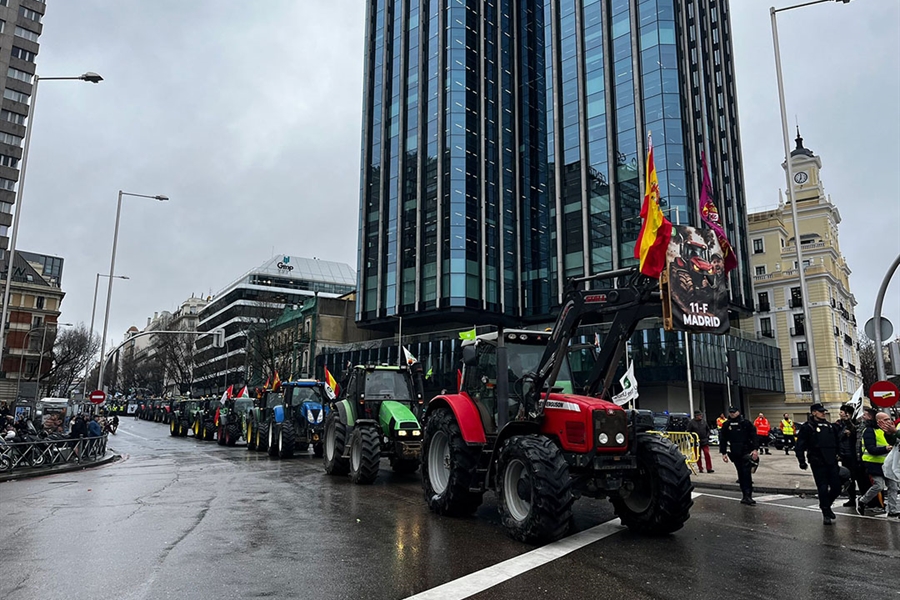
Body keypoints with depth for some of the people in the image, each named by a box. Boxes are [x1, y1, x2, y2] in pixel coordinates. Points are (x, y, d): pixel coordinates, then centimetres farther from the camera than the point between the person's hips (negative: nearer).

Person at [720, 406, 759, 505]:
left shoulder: (746, 423, -2)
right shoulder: (726, 425, 6)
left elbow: (754, 436, -4)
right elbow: (723, 439, 9)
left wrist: (755, 449, -12)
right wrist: (723, 453, 5)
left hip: (746, 452, -3)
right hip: (735, 453, 3)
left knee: (747, 474, -10)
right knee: (741, 474, 8)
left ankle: (747, 496, -8)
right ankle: (746, 495, 15)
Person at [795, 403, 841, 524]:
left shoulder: (830, 426, 13)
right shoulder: (807, 427, -6)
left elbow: (836, 443, 22)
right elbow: (800, 446, -7)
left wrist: (837, 456, 15)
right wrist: (802, 461, -12)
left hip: (832, 463, 6)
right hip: (818, 464, -6)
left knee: (836, 487, 9)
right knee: (823, 489, -3)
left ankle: (826, 506, 33)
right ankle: (826, 514, 8)